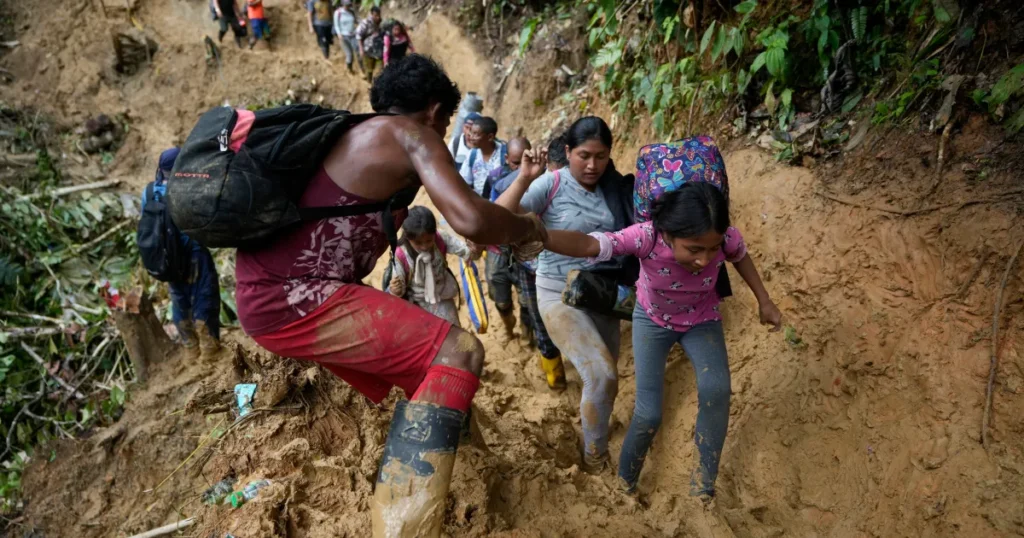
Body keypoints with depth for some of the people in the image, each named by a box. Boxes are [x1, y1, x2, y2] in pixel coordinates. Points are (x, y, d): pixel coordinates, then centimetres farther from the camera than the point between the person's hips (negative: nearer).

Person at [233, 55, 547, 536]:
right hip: (292, 298, -10)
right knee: (458, 352, -15)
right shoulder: (413, 136, -7)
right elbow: (471, 220, -22)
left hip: (270, 286, 10)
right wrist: (526, 228, -2)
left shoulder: (357, 134, 19)